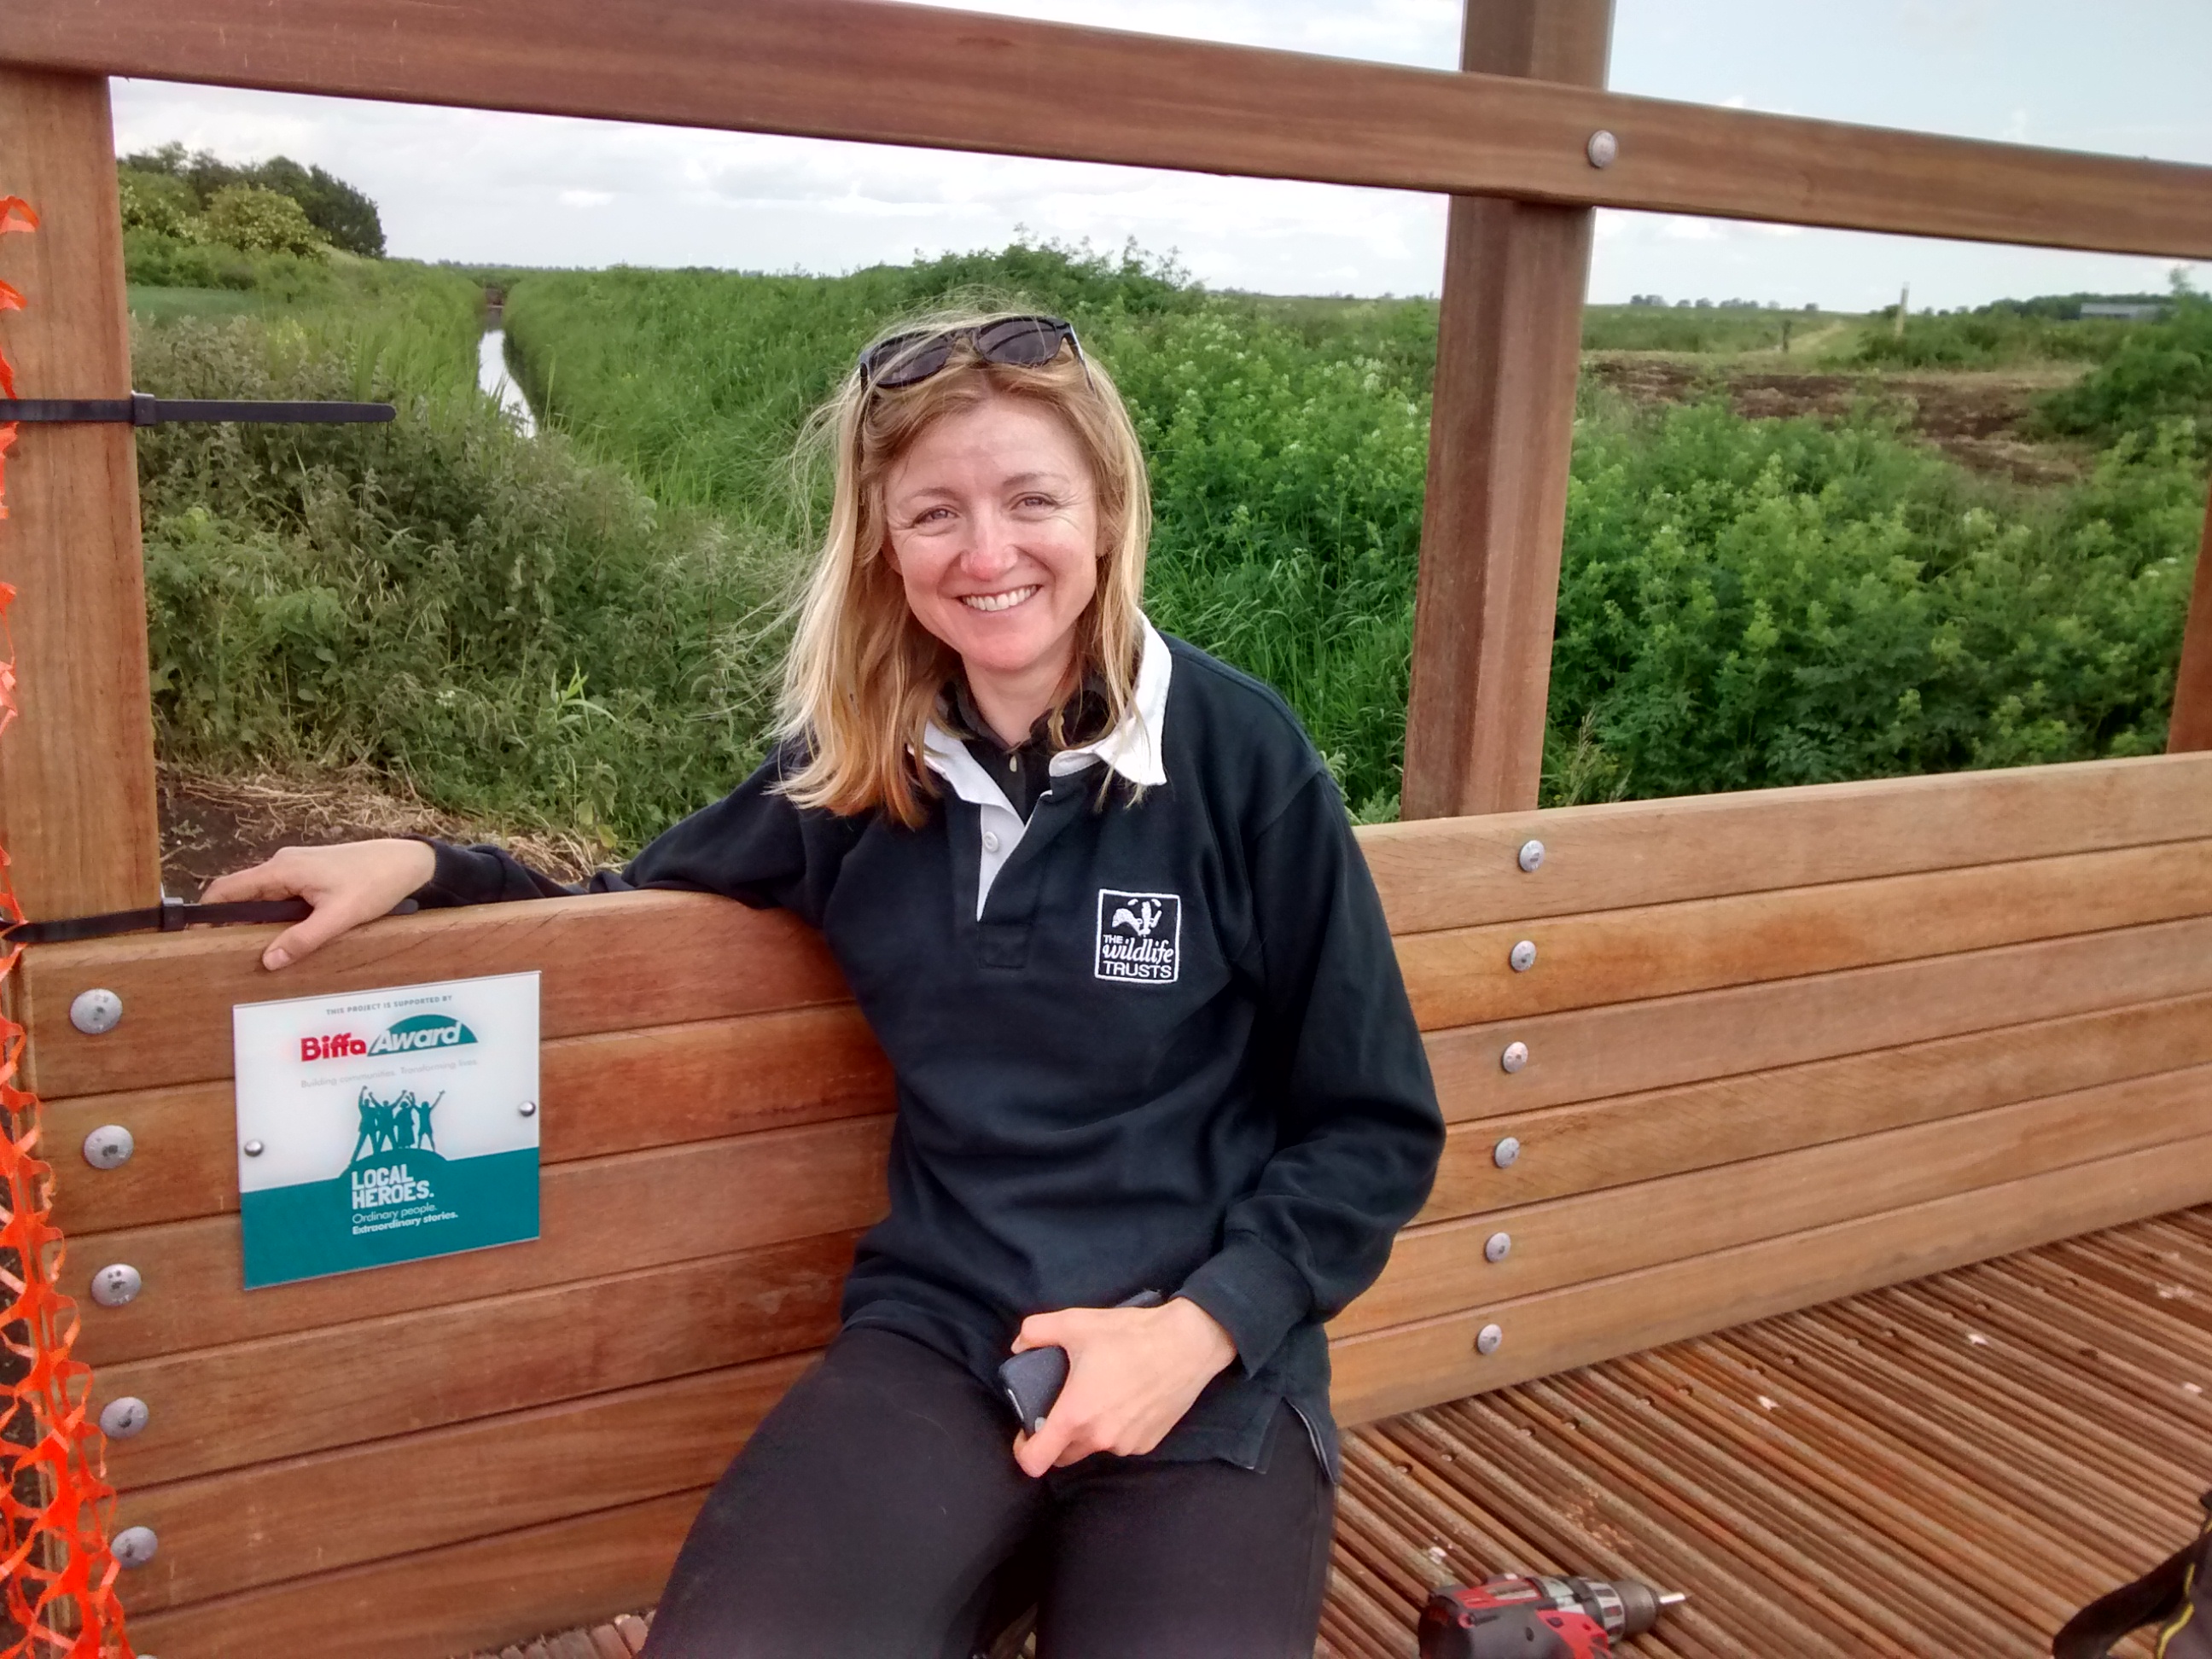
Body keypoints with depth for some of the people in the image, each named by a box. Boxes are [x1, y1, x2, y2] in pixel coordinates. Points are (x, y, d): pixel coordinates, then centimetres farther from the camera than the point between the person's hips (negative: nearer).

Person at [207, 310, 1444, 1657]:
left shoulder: (1241, 754, -9)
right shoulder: (854, 761, 1)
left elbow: (1375, 1128, -3)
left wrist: (1201, 1328, -15)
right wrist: (422, 867, 1)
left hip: (1215, 1370, -1)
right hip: (942, 1333, 2)